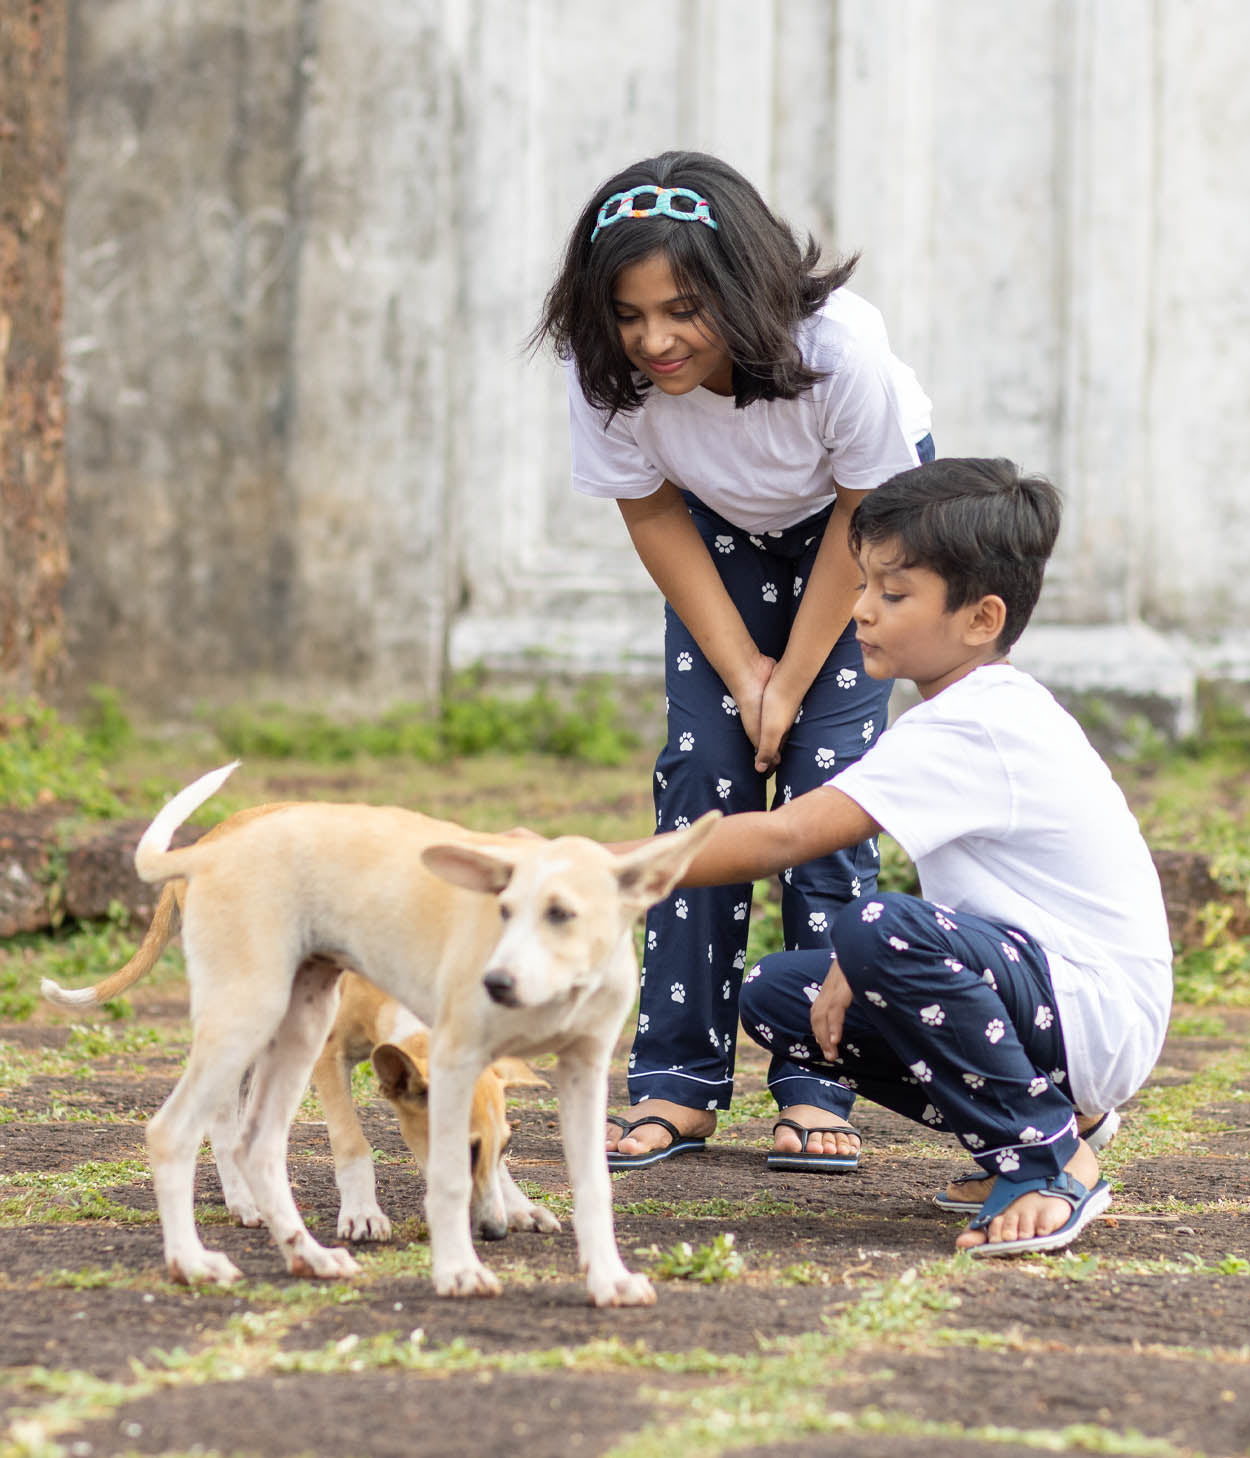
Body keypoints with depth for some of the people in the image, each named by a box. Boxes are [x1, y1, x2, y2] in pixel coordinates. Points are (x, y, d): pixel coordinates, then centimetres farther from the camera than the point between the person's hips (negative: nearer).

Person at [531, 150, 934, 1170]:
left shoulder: (840, 346, -38)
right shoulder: (606, 372, -31)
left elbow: (863, 516, -21)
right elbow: (655, 517, -13)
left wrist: (793, 683, -15)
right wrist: (743, 672, -13)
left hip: (864, 505, -2)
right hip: (725, 528, 2)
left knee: (827, 775, -12)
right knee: (703, 770, -8)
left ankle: (819, 1087, -7)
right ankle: (679, 1084, -3)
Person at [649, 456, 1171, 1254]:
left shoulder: (967, 732, -21)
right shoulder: (997, 708, 11)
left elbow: (783, 836, -27)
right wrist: (865, 966, -1)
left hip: (1097, 1019, -10)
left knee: (879, 930, -35)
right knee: (778, 994, 4)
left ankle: (1049, 1158, -16)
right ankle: (1025, 1137, 9)